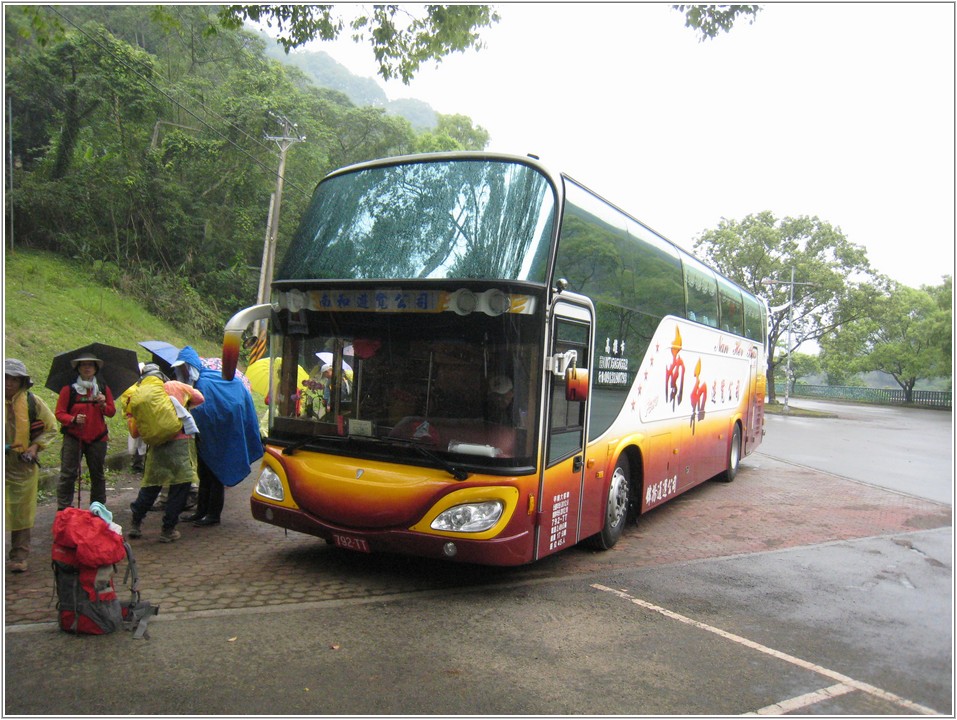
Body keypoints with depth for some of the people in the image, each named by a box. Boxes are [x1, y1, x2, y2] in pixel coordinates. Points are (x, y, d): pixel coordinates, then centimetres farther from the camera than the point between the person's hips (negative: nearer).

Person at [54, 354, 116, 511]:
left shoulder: (103, 389, 7)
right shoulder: (68, 389, -2)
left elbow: (112, 412, 7)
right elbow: (59, 413, -3)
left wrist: (104, 405, -14)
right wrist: (73, 419, -22)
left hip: (97, 439, 3)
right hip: (73, 438, -2)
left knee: (98, 474, 10)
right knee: (68, 474, -5)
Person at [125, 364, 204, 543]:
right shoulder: (175, 386, 4)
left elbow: (135, 432, 7)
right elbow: (199, 398, 18)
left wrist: (129, 415, 22)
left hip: (157, 447, 3)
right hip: (181, 443, -2)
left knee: (150, 485, 19)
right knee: (180, 485, 5)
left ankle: (136, 524, 29)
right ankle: (168, 530, 7)